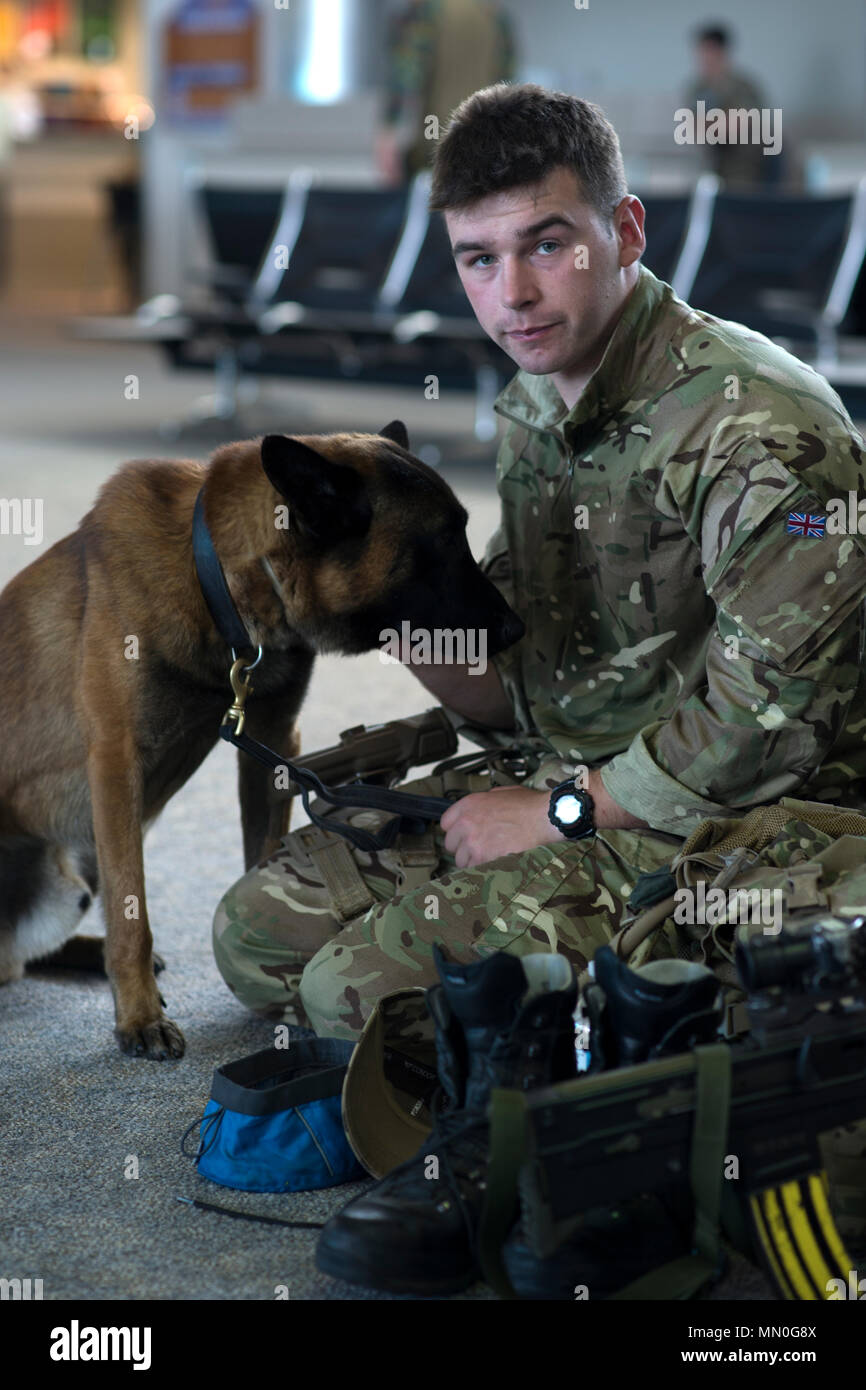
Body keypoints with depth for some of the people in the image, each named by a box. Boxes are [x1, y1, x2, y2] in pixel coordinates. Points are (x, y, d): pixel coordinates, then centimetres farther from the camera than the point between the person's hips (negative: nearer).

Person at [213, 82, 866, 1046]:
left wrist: (559, 813, -15)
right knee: (259, 931, 3)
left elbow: (766, 723, -24)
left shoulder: (761, 424, -20)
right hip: (572, 784, 9)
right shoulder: (535, 410, 8)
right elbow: (511, 696, 12)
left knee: (361, 986, -21)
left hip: (743, 825, -9)